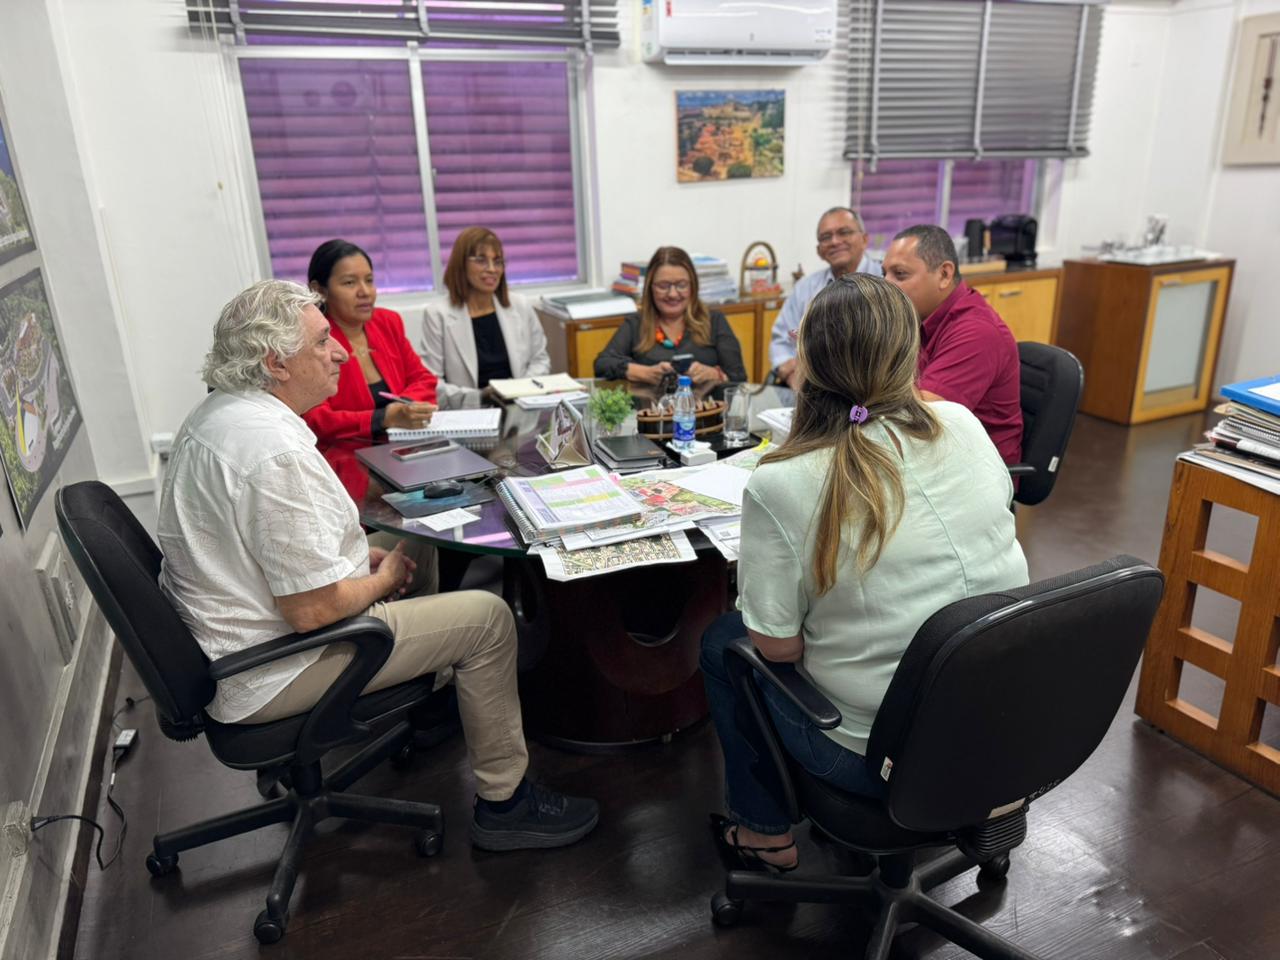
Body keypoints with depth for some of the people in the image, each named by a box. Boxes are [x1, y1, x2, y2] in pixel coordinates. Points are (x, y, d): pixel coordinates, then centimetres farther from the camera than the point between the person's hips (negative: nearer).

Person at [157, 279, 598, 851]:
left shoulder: (217, 414, 4)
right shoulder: (275, 451, -29)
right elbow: (313, 610, -28)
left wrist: (364, 556, 8)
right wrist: (384, 578, -8)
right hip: (267, 678, -10)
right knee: (488, 617, -9)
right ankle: (503, 803, 6)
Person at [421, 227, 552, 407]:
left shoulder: (521, 306, 11)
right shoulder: (437, 314, -1)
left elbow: (540, 360, 17)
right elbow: (431, 384, -4)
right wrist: (479, 397, -17)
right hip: (469, 413, -1)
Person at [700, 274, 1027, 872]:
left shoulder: (779, 486, -24)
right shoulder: (962, 425, -9)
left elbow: (778, 645, -16)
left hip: (883, 756, -5)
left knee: (721, 641, 17)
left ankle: (767, 833, 32)